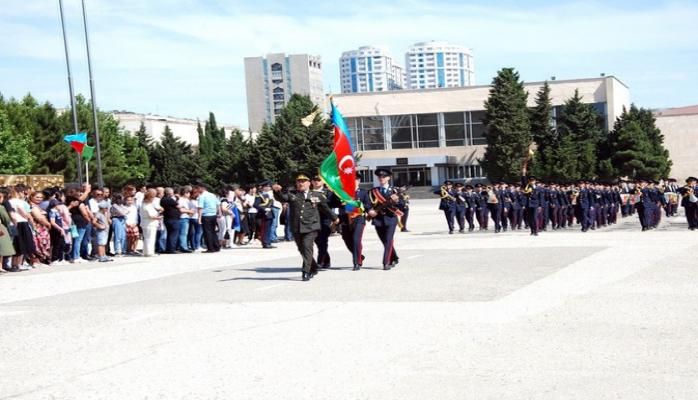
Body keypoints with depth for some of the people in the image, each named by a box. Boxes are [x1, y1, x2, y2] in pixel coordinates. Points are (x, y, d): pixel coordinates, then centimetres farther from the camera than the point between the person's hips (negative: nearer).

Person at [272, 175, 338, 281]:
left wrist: (334, 218, 30)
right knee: (301, 249, 10)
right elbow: (281, 198, -7)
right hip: (296, 227, 3)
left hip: (311, 227, -3)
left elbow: (325, 208, 20)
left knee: (307, 247, -16)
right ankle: (313, 269, 28)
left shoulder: (317, 195, 9)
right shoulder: (291, 194, 10)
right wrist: (277, 191, -29)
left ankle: (306, 272, -13)